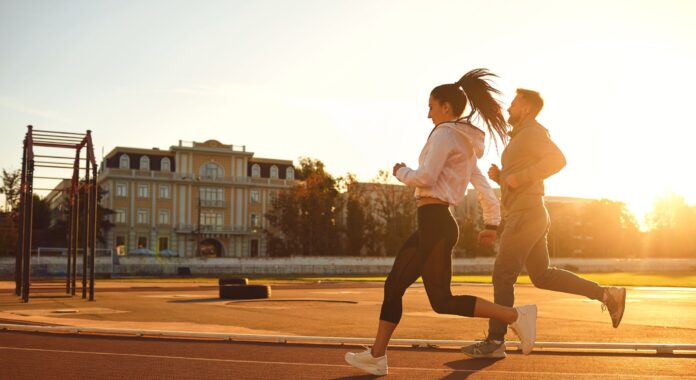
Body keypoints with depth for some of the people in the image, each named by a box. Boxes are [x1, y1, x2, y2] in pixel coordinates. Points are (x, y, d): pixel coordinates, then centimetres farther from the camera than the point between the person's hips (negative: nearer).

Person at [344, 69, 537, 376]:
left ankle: (515, 316, -4)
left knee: (442, 301, -5)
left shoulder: (445, 134, -10)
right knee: (393, 287, 10)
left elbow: (424, 178, -19)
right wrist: (492, 225, 25)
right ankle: (376, 356, 14)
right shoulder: (466, 144, 18)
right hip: (433, 224, 10)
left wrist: (401, 172, 0)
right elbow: (485, 189, 19)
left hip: (435, 223, -10)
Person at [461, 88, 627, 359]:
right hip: (528, 216, 10)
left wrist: (519, 177, -23)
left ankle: (495, 341, -3)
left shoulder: (533, 130, -7)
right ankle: (608, 295, 14)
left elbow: (558, 160, -24)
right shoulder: (523, 140, 23)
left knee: (502, 276, -7)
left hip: (526, 216, -10)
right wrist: (498, 176, 11)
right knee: (542, 277, 13)